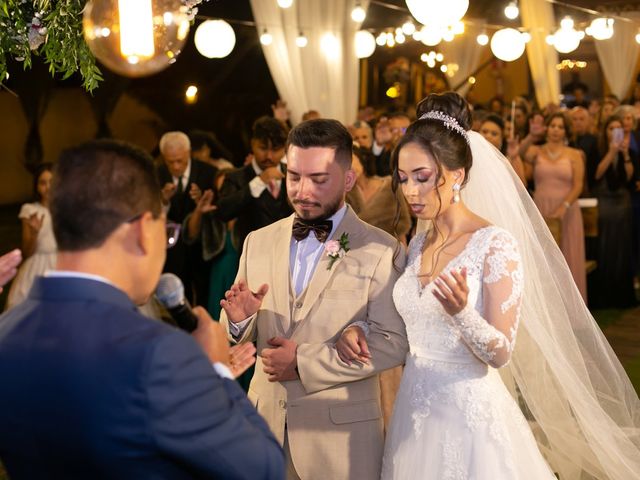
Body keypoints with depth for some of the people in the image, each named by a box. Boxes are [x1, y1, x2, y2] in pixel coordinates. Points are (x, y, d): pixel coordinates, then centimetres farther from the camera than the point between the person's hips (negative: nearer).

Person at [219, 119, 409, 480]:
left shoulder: (382, 251, -7)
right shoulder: (259, 242, 6)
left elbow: (393, 343, -14)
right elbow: (240, 338, 9)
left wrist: (305, 362, -17)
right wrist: (240, 321, -13)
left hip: (342, 436, -3)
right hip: (265, 423, 4)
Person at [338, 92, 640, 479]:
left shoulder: (495, 244, -14)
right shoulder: (418, 244, 6)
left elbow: (502, 353, -16)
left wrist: (461, 312, -33)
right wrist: (359, 328, -3)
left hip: (470, 415, -6)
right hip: (415, 410, 6)